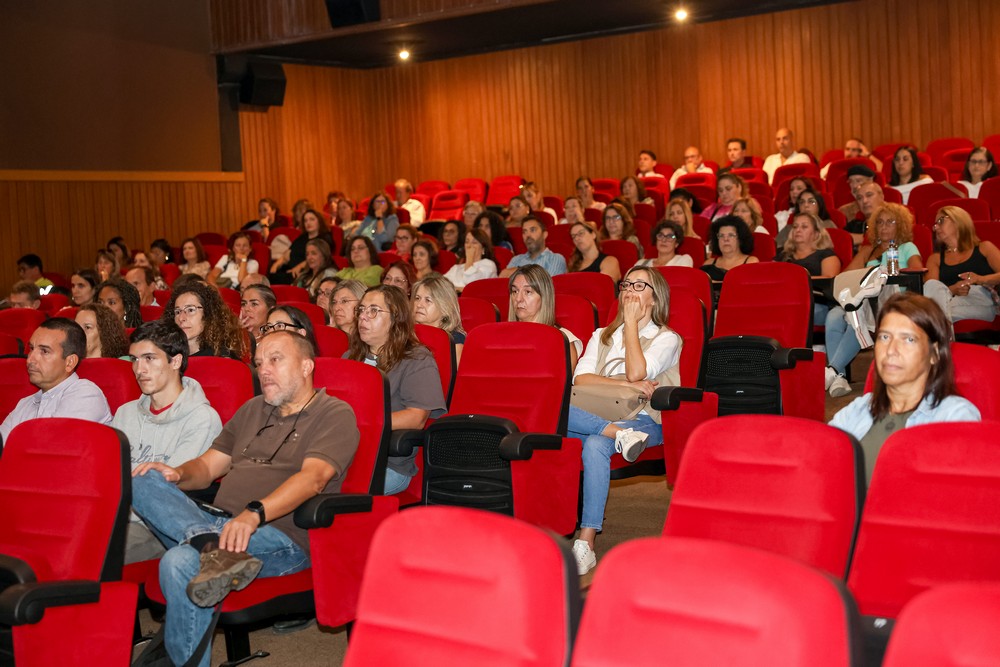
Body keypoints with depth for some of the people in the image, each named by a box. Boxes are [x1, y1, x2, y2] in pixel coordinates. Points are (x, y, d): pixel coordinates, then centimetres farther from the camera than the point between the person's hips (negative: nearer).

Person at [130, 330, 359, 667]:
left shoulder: (335, 414, 2)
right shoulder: (253, 409, 26)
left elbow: (313, 478, -15)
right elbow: (208, 465, 26)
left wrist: (255, 514, -30)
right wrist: (178, 474, 1)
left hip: (281, 536, -8)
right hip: (219, 523, 8)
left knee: (180, 562, -33)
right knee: (143, 480, -15)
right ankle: (215, 546, -36)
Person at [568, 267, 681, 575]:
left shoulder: (667, 338, 11)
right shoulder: (601, 336, 24)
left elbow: (637, 372, -9)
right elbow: (580, 379, 5)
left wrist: (631, 321, 1)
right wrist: (626, 385, -10)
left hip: (644, 420, -4)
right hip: (596, 415, 4)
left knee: (595, 445, -37)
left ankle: (586, 542, -37)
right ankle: (619, 435, -36)